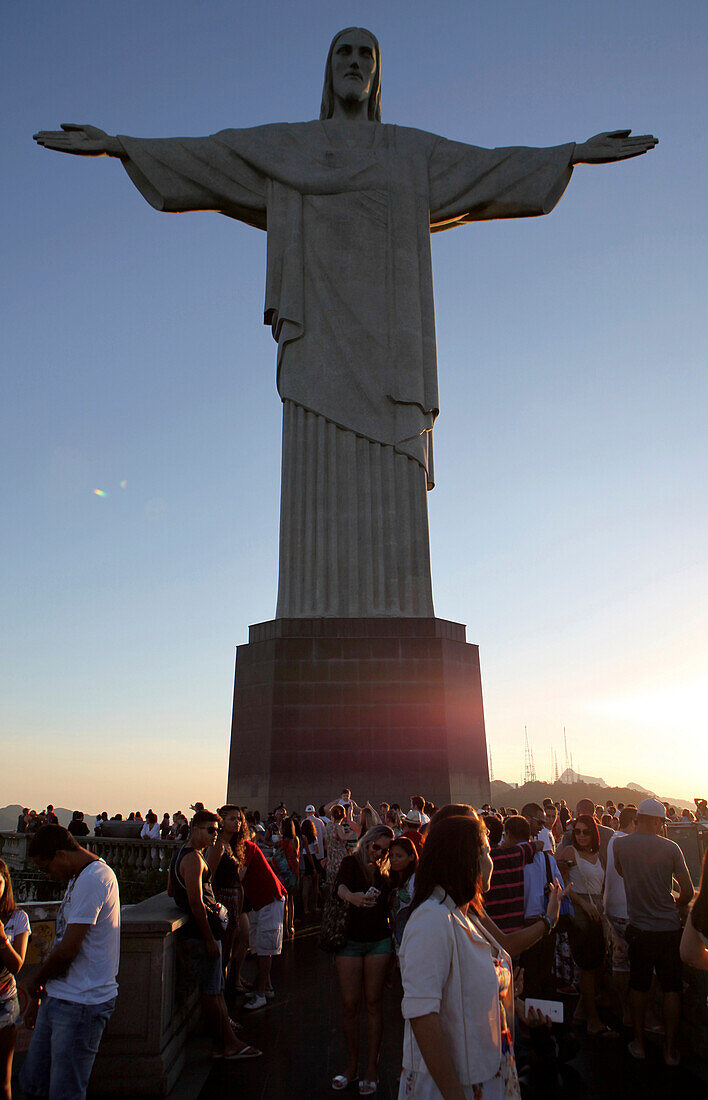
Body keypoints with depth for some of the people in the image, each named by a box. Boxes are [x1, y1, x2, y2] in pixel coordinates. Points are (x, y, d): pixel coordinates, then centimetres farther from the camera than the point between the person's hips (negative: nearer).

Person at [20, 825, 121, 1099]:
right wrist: (36, 999, 20)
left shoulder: (93, 879, -21)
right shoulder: (80, 878, 14)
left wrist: (36, 981, -3)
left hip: (82, 1005, -9)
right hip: (57, 999, 10)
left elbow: (67, 950, -21)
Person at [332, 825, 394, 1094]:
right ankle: (351, 1064, 20)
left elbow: (386, 908, 5)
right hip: (349, 940, -2)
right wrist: (352, 896, -47)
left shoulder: (383, 872, 6)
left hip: (378, 941, 2)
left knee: (373, 1002, 5)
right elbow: (341, 886, -25)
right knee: (349, 1003, 3)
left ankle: (372, 1067, 16)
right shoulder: (351, 862, -5)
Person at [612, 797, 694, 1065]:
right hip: (670, 928, -1)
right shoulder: (670, 848, -12)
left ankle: (639, 1043, 26)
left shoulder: (619, 844, -8)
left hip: (639, 927, 1)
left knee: (638, 986, 15)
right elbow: (688, 892, -7)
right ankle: (670, 1049, 21)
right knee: (672, 988, 13)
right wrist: (675, 908, 13)